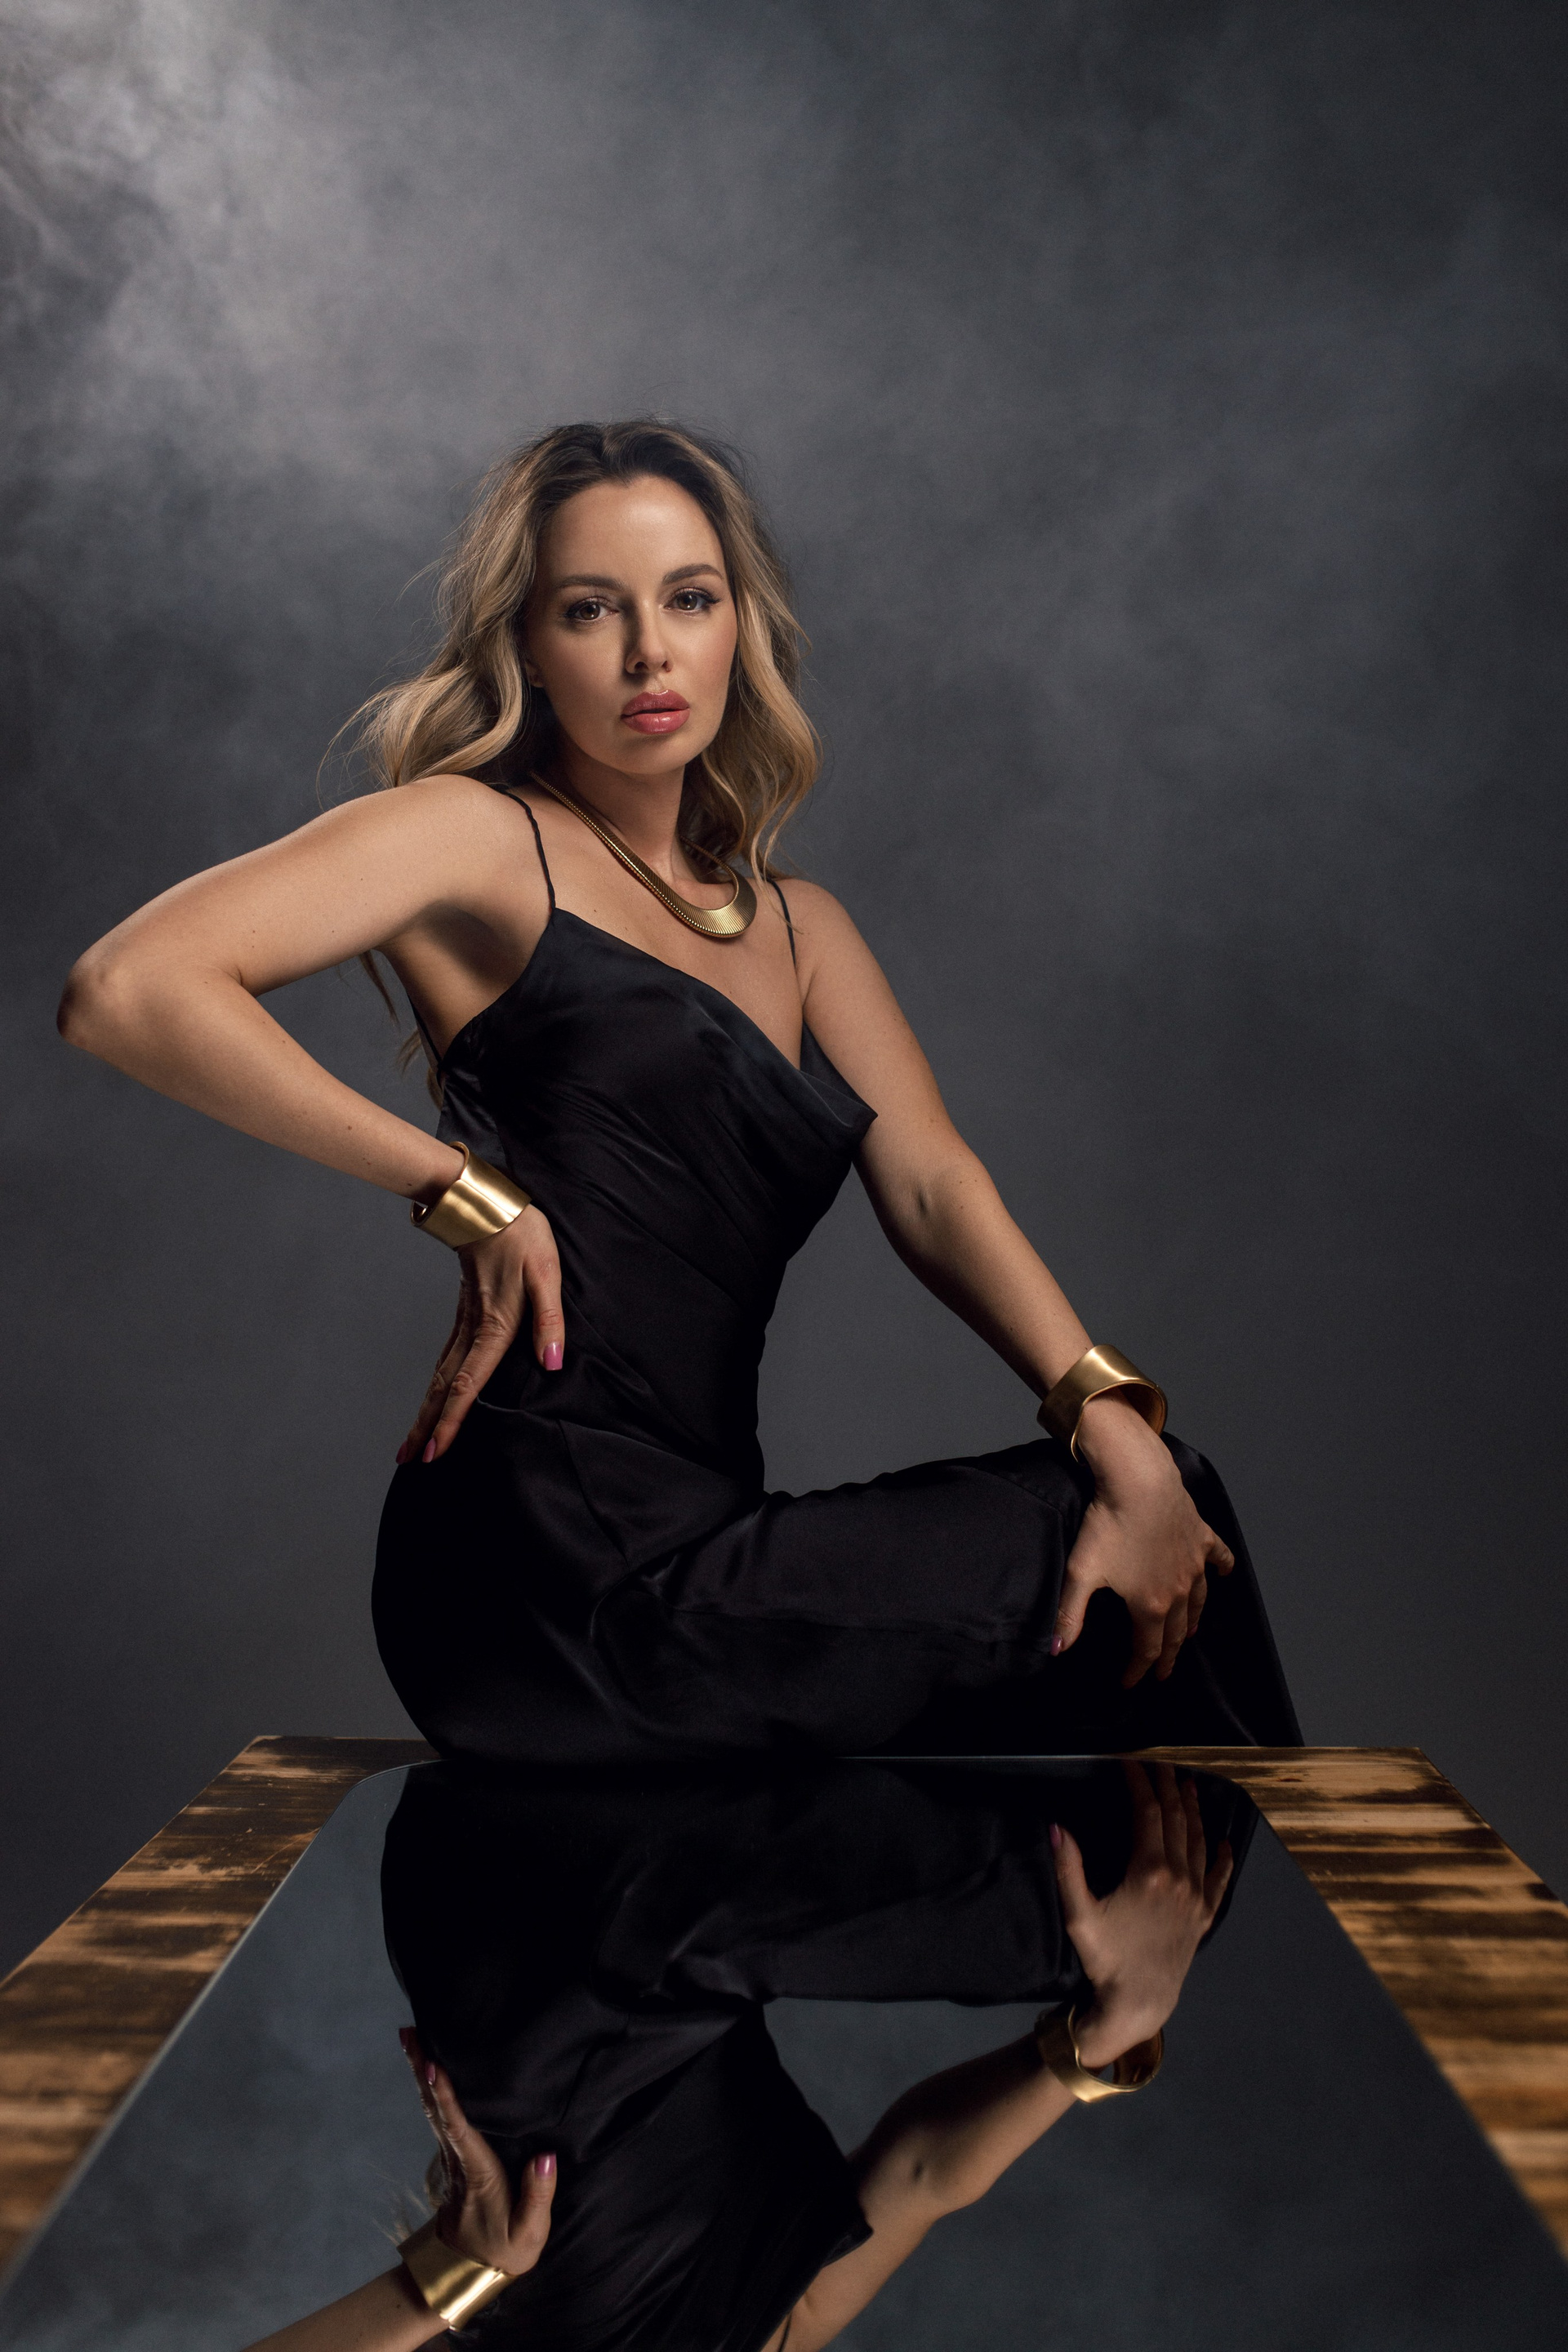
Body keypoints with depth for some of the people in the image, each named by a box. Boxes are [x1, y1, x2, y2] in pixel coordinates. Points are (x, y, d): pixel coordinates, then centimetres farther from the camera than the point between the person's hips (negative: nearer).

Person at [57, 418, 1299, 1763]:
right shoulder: (482, 839, -2)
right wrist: (468, 1194, -14)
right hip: (565, 1586, -7)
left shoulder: (799, 929, 19)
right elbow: (130, 990, -15)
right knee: (1129, 1551, -5)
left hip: (683, 1560, 7)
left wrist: (1113, 1417, -12)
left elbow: (932, 1184, 4)